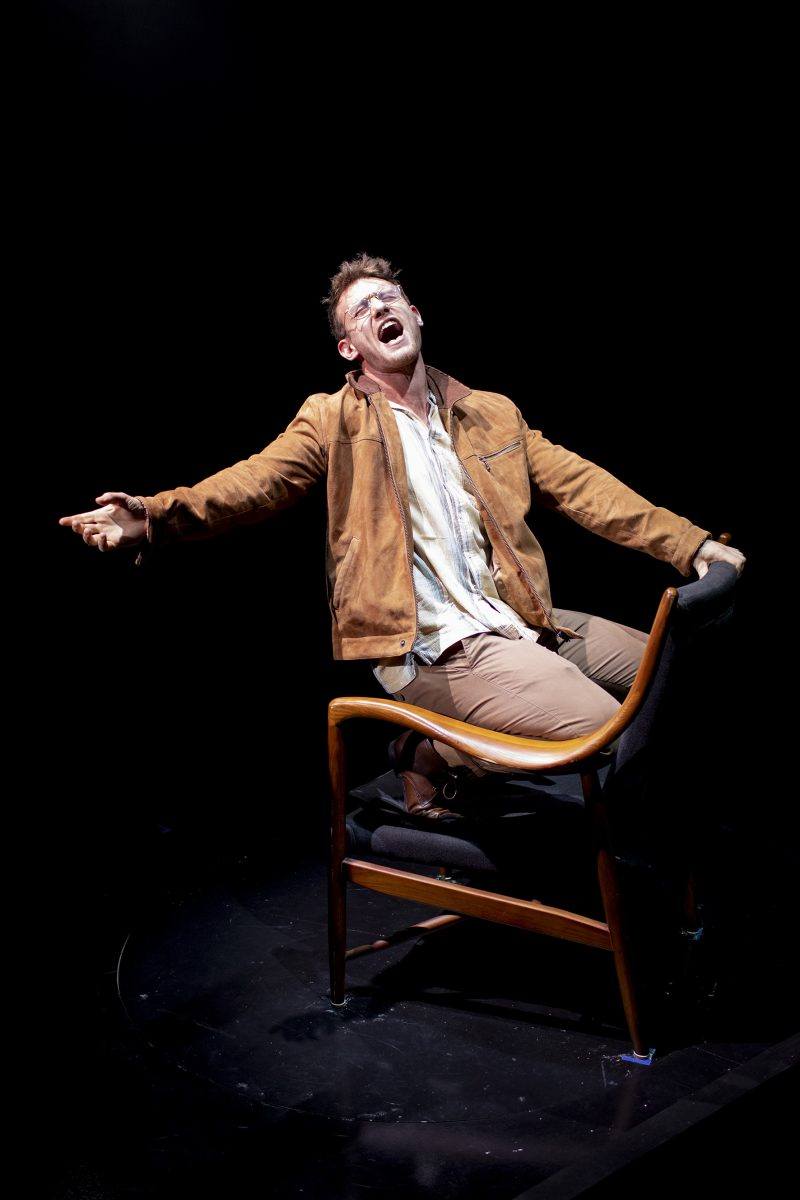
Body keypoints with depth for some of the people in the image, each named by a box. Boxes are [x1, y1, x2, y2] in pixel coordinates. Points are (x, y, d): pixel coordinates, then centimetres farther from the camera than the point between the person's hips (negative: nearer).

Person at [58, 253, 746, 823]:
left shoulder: (493, 413, 16)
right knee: (608, 734, -21)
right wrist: (157, 517, -31)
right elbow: (256, 483, -11)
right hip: (436, 646, -7)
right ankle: (442, 760, 3)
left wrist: (689, 544, 5)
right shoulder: (334, 421, 3)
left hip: (517, 620, 7)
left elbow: (579, 485, 13)